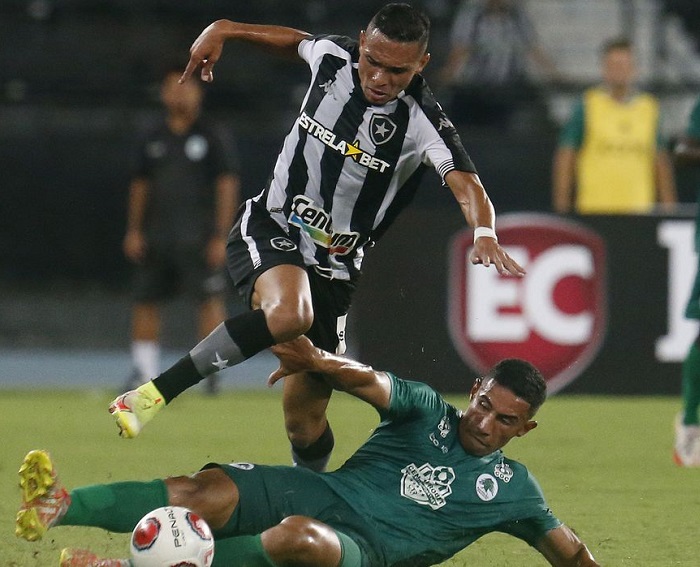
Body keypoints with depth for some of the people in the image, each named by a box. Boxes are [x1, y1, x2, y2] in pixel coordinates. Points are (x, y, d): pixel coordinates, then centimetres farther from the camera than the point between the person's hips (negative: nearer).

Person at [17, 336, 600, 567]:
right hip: (318, 493, 2)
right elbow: (369, 381, -5)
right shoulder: (428, 411, 13)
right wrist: (320, 362, -25)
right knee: (211, 492, -28)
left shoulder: (511, 489, 13)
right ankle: (59, 507, -42)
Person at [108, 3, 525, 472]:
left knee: (305, 422, -1)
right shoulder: (333, 57, -8)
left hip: (332, 266, 0)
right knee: (289, 311, -36)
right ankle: (155, 394, -31)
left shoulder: (423, 124, -19)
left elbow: (467, 186, -35)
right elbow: (296, 41, 17)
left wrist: (485, 234, -54)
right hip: (268, 226, 0)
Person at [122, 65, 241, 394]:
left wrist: (221, 237, -10)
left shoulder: (211, 139, 1)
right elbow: (139, 187, 17)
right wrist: (134, 231, 7)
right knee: (144, 301, 3)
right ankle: (145, 371, 9)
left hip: (198, 239, -4)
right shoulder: (153, 141, 13)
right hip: (156, 238, 4)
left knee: (210, 299, -11)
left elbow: (227, 187, -3)